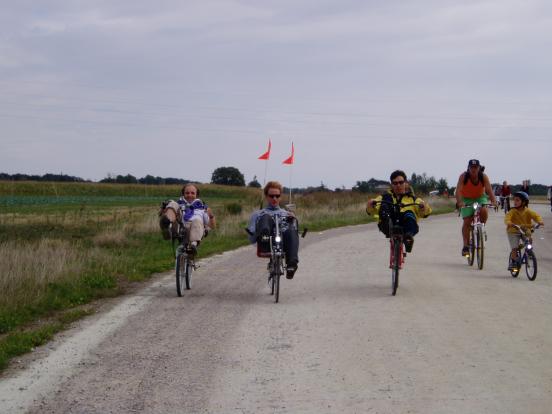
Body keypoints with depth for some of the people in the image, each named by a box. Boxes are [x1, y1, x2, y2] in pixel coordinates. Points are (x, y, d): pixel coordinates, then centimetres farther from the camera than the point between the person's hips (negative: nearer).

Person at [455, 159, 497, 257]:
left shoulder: (483, 177, -19)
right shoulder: (463, 176, -22)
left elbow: (489, 189, -29)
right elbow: (458, 190, -32)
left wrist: (493, 201, -47)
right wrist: (459, 202, -50)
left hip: (480, 197, 1)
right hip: (467, 199, -1)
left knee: (484, 211, -31)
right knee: (467, 221, -13)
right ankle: (466, 246, -8)